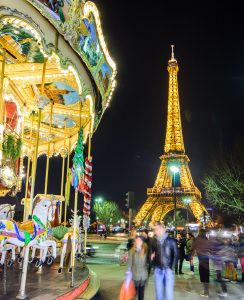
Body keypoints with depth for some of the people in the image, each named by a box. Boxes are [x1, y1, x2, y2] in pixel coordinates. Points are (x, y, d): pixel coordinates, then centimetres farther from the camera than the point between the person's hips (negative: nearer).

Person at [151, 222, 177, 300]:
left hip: (168, 269, -3)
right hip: (157, 270, 3)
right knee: (158, 291, 10)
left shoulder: (171, 241, -5)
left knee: (169, 291, -3)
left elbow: (175, 254, -2)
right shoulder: (154, 241, 3)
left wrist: (172, 267, -5)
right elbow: (152, 252, 15)